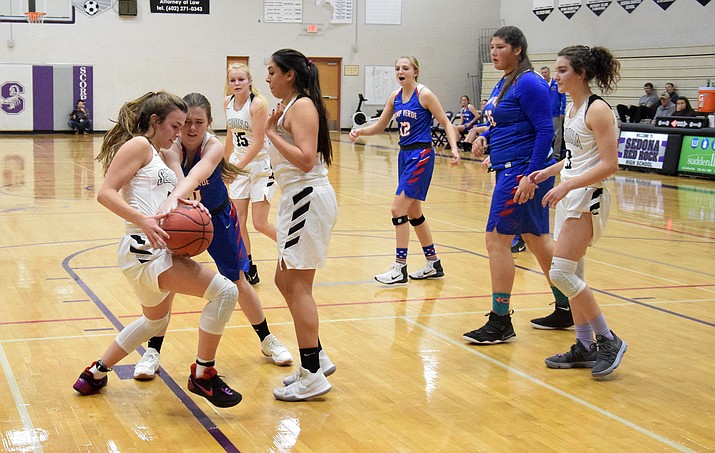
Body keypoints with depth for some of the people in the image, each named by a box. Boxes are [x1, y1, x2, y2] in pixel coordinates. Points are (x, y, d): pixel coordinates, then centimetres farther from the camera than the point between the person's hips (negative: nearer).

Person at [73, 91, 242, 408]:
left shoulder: (155, 155, 22)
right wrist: (143, 220, -29)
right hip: (145, 249, -11)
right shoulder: (139, 145, -6)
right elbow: (106, 193, -16)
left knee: (154, 321, 31)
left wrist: (185, 205, -3)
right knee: (224, 291, -19)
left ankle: (95, 374, 42)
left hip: (157, 251, 11)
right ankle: (203, 375, -8)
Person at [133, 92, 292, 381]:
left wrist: (173, 197, -71)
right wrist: (177, 199, -70)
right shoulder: (171, 148, -26)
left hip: (219, 217, 0)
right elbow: (178, 177, -47)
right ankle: (153, 352, 6)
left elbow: (196, 175, -51)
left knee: (239, 282, 8)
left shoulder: (214, 147, -30)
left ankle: (267, 340, 29)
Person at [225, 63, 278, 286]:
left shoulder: (257, 104, -18)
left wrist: (239, 166, -23)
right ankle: (249, 271, 14)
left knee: (260, 224, -5)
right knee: (237, 221, 2)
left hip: (261, 164, -6)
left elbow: (258, 142, -20)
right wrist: (227, 163, 22)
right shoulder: (228, 102, 2)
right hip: (239, 164, 6)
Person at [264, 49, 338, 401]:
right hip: (298, 199, 11)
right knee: (285, 280, 15)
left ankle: (313, 376, -3)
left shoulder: (302, 106, -12)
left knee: (297, 286, -8)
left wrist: (272, 133, -16)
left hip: (307, 198, -11)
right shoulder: (290, 106, 17)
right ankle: (317, 359, 22)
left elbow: (305, 159, -24)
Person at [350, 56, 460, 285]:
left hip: (421, 156, -8)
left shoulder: (424, 95, -10)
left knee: (398, 208, -12)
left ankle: (400, 268, -5)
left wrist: (454, 148, -22)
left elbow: (446, 123, -8)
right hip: (405, 154, 8)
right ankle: (433, 265, 25)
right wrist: (359, 132, -3)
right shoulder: (395, 96, 9)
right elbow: (379, 126, 15)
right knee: (413, 213, 13)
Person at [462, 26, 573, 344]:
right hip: (509, 170, 10)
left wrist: (530, 176, -23)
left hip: (522, 171, -10)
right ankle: (565, 310, 27)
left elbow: (545, 131, -18)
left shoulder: (528, 83, -14)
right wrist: (484, 137, 5)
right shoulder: (503, 84, 14)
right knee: (537, 239, 16)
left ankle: (500, 323, -1)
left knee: (497, 239, -8)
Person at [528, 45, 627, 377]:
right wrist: (548, 171, 10)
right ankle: (585, 348, 19)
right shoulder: (572, 108, 11)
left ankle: (608, 340, 0)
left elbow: (610, 164, -20)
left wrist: (568, 184, -25)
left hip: (588, 199, -9)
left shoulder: (597, 110, -16)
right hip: (569, 198, 9)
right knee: (572, 275, 10)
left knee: (561, 273, -11)